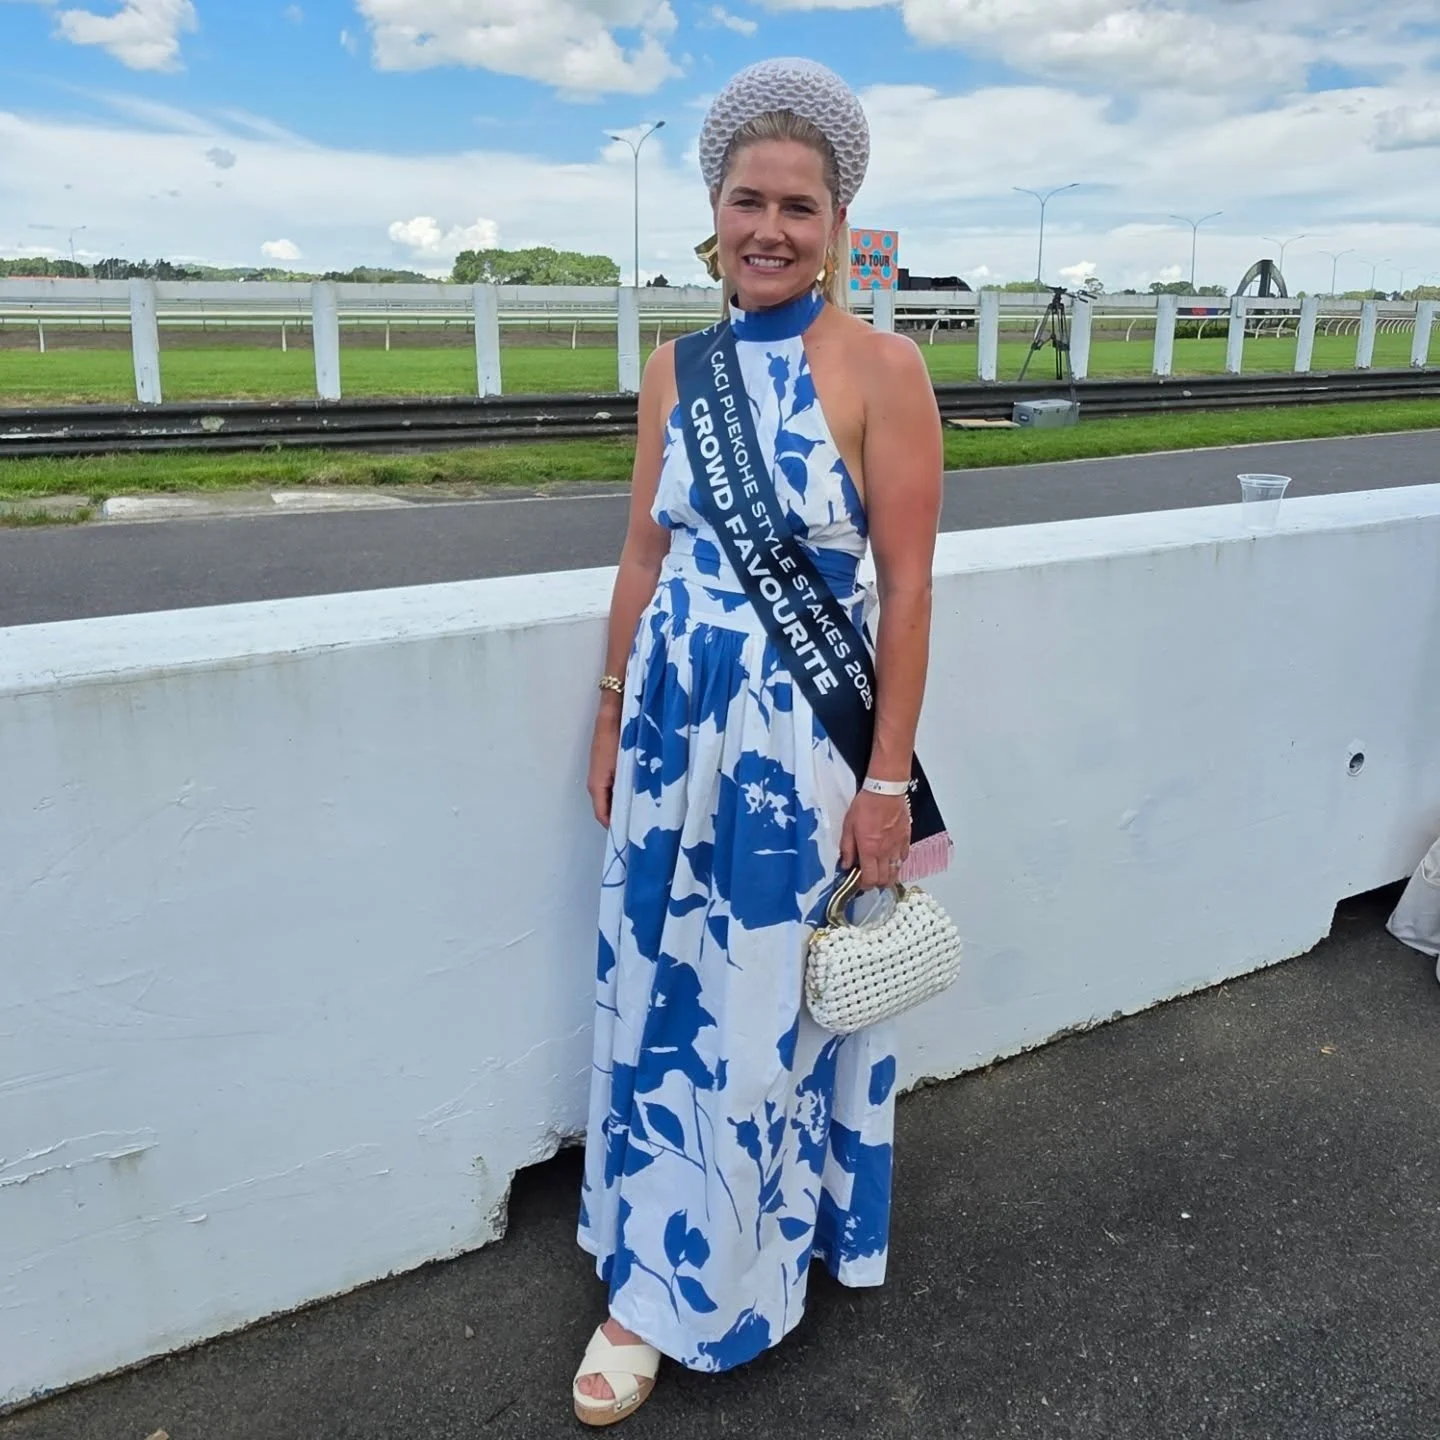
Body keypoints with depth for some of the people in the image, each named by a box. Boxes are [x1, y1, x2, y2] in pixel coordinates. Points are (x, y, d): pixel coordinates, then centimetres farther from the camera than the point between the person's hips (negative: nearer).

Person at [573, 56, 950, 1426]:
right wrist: (612, 720, 12)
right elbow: (644, 554, 11)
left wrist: (888, 780, -12)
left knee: (772, 1009, 8)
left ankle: (739, 1270, 35)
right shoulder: (677, 367, 6)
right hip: (674, 727, 5)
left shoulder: (880, 367, -9)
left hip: (802, 737, -4)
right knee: (661, 996, 14)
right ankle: (653, 1281, 36)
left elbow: (907, 588, -10)